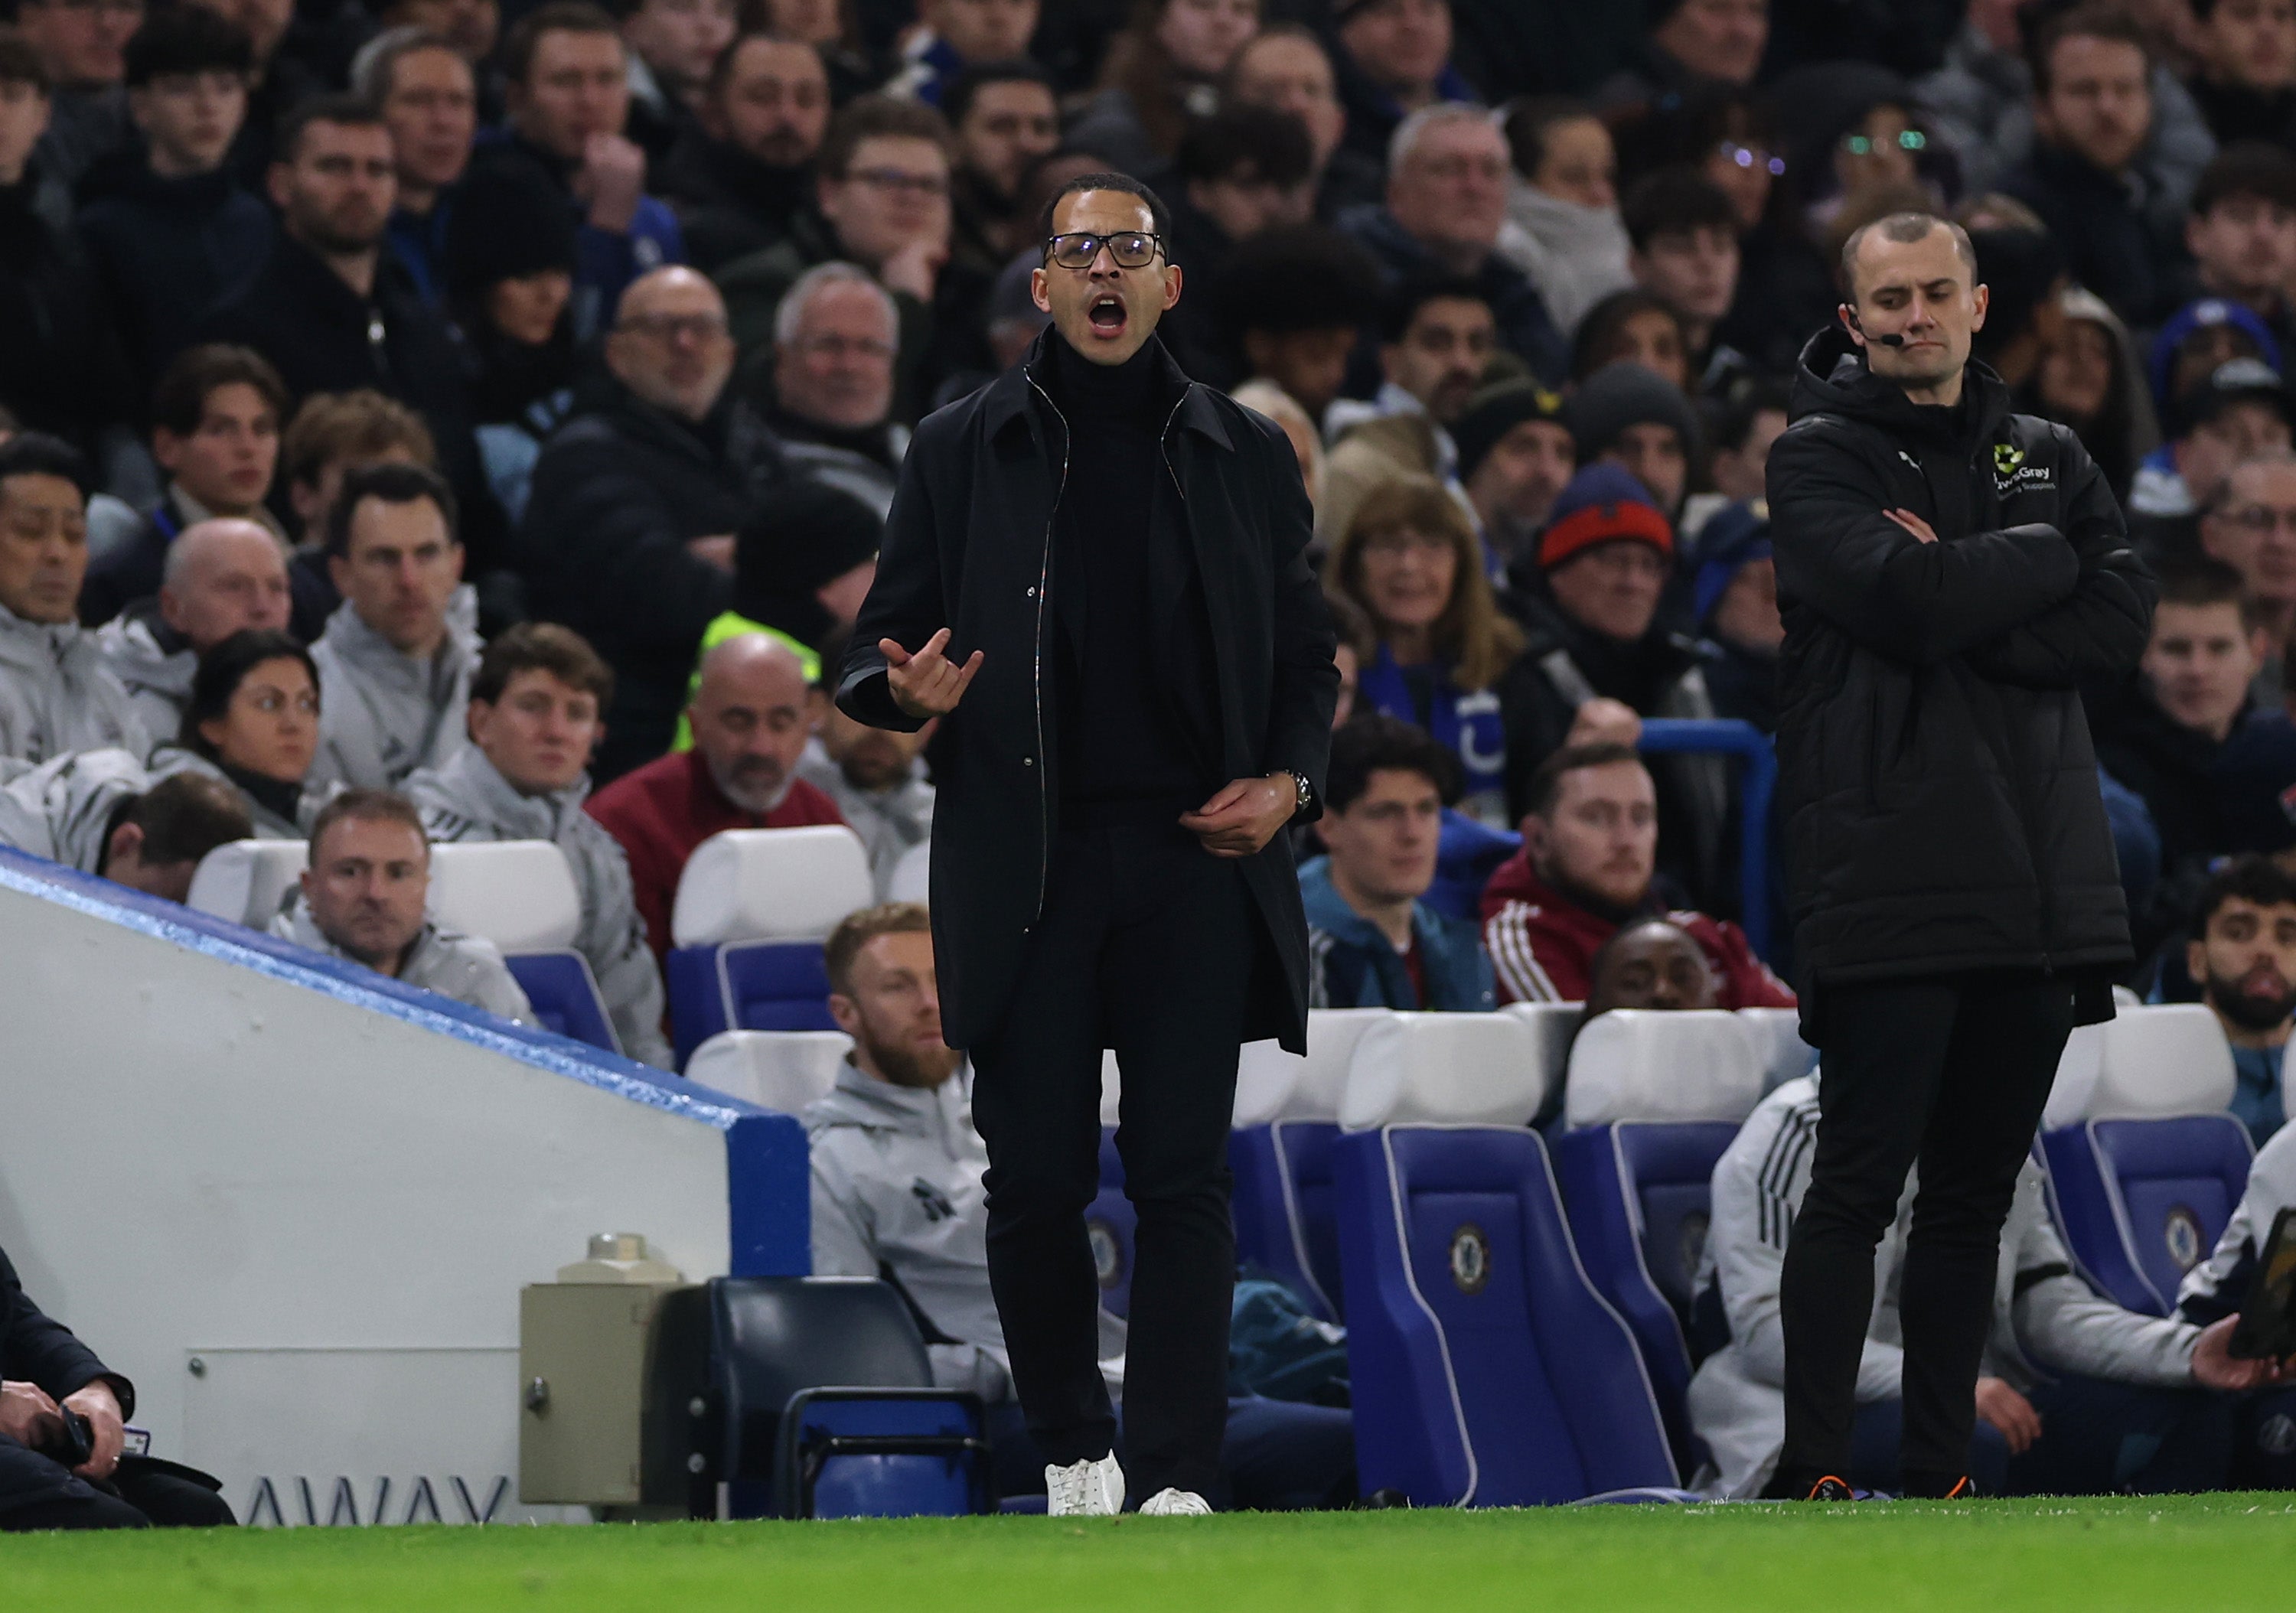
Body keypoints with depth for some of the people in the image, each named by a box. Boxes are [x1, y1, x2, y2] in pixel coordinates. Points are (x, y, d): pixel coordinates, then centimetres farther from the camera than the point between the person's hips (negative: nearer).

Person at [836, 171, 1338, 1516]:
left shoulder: (1244, 456, 11)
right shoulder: (966, 450, 8)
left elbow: (1309, 651, 16)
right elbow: (881, 650, 8)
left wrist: (1291, 778, -1)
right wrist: (911, 692, -15)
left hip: (1195, 856, 0)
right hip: (1026, 864, 0)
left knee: (1184, 1179, -7)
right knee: (1037, 1178, 0)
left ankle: (1177, 1480, -7)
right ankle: (1074, 1454, 18)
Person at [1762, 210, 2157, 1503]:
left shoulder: (2049, 459, 17)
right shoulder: (1820, 460, 2)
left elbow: (2124, 618, 2)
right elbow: (1902, 598, -15)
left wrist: (1960, 600, -9)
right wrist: (2040, 561, -1)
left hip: (2040, 884, 5)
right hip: (1891, 879, -5)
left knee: (1976, 1192, 9)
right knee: (1859, 1185, -8)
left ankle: (1943, 1472, 13)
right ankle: (1814, 1473, -6)